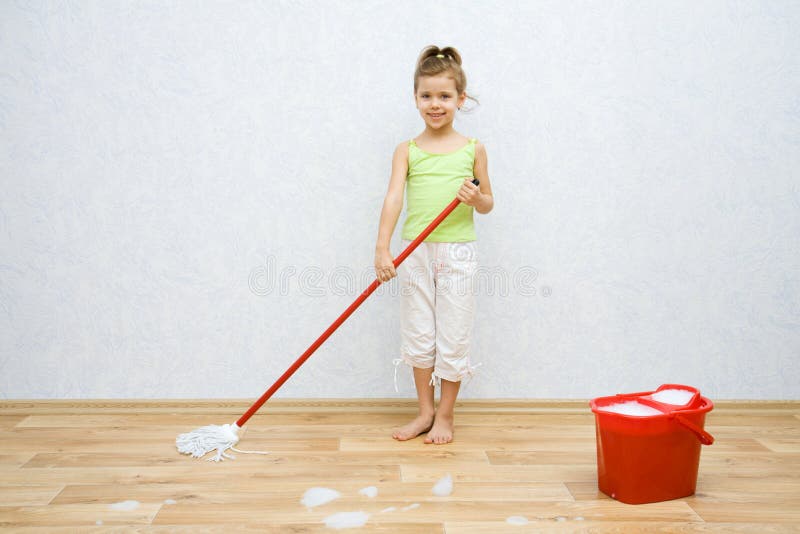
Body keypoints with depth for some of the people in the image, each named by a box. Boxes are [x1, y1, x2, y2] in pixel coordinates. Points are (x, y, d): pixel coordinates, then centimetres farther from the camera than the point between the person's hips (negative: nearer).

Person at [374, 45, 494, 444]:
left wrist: (477, 198, -14)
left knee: (453, 337, 4)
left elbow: (488, 204, 10)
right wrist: (382, 248, -21)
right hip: (415, 252, 1)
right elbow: (393, 198, -9)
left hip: (457, 252, -1)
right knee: (417, 335, 8)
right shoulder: (407, 151, 3)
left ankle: (445, 415, 19)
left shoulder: (473, 150, 4)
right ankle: (425, 411, 23)